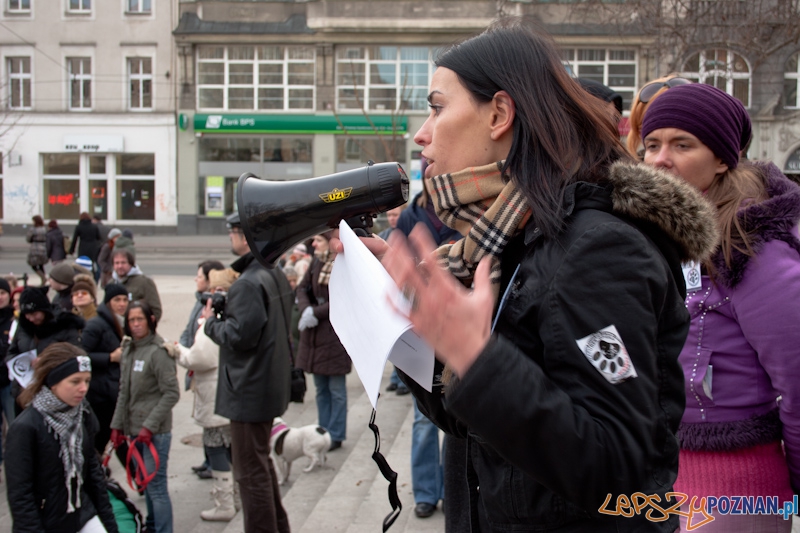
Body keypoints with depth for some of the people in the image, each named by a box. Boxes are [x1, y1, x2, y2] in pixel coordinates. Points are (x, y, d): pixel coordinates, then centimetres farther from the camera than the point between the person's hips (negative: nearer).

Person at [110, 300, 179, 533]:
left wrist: (150, 426, -16)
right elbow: (124, 392, 15)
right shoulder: (128, 351, 9)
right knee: (146, 483, 17)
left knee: (156, 485, -6)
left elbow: (172, 393, -15)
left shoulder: (158, 352, -13)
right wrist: (117, 424, 9)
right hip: (135, 430, 7)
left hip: (156, 432, -7)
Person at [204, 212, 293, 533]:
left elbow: (239, 335, -25)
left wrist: (211, 320, -7)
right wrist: (226, 311, 7)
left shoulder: (249, 283, -21)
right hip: (271, 384, 11)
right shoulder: (276, 276, 10)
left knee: (251, 472, -1)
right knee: (262, 463, 23)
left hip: (250, 390, -11)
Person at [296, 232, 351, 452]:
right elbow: (302, 288, 6)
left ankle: (336, 435, 12)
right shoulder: (316, 262, 6)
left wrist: (316, 313, -16)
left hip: (336, 332, -6)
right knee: (321, 388, 14)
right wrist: (305, 310, -13)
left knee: (336, 388, 3)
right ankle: (323, 432, 24)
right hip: (314, 333, 6)